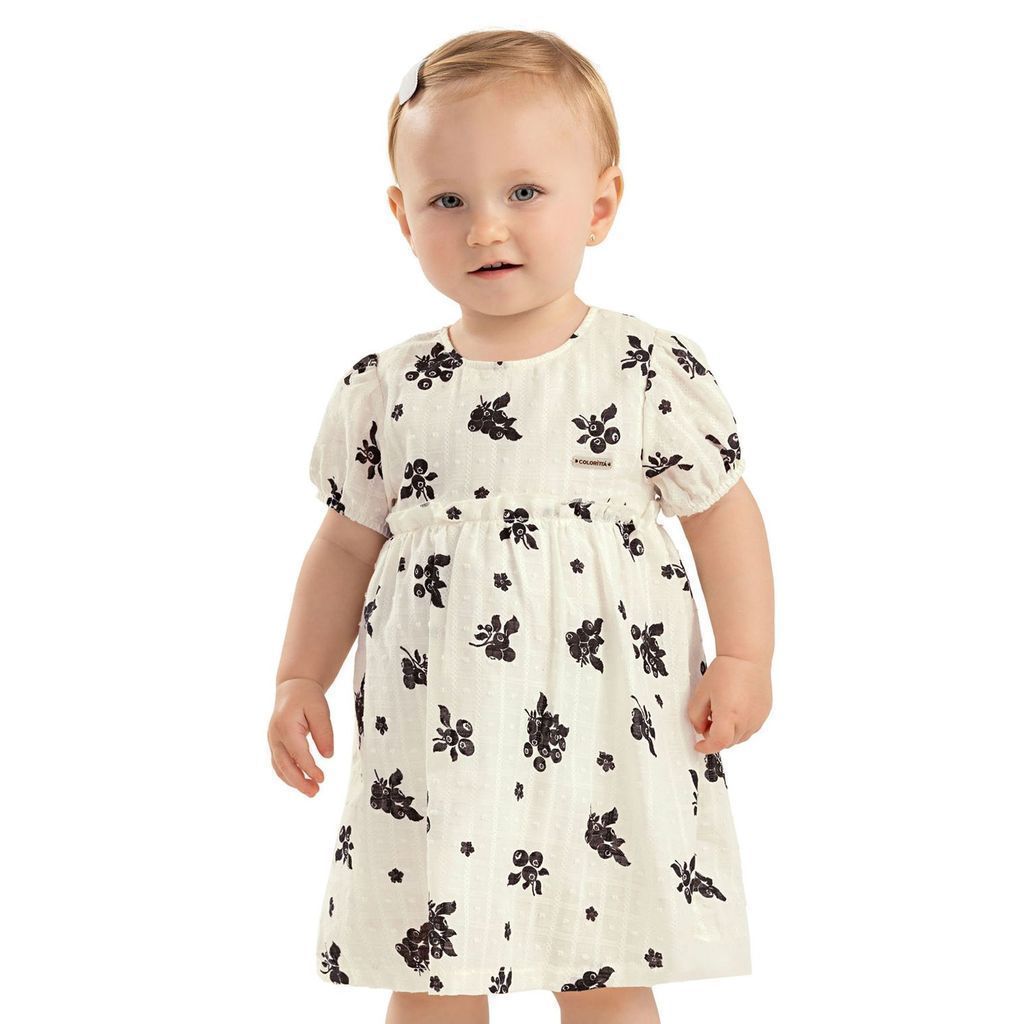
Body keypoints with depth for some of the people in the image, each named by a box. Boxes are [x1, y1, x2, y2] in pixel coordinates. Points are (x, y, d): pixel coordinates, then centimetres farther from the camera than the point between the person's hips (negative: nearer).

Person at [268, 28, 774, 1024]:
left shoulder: (653, 371, -4)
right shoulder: (385, 391, 2)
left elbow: (720, 509, 4)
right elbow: (349, 542, 11)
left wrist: (743, 658, -2)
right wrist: (299, 681, 10)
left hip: (604, 736, -2)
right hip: (432, 744, 2)